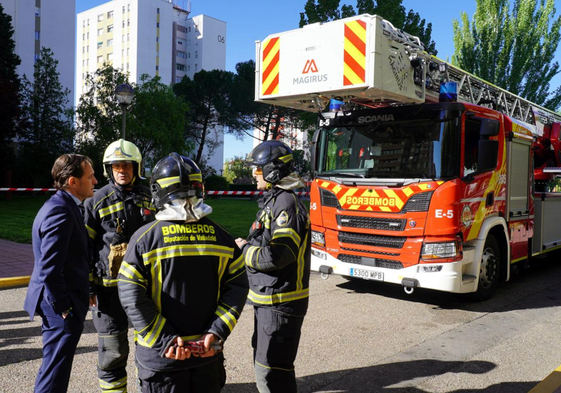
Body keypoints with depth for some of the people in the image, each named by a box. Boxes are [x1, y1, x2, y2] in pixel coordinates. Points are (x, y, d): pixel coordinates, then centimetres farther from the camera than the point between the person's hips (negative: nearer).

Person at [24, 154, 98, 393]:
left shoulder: (62, 205, 11)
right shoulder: (60, 211, -21)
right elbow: (49, 269, -26)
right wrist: (63, 308, -18)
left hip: (59, 303, 10)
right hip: (62, 309, -10)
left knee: (53, 370, 23)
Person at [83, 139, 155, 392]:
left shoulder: (149, 198, 6)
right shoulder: (97, 201, -3)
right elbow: (84, 246, -1)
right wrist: (87, 287, -5)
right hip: (110, 286, -3)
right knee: (113, 349, 4)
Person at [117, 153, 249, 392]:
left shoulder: (145, 237, -11)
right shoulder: (221, 236, -4)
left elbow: (131, 297, -14)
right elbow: (237, 287, -5)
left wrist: (165, 340, -12)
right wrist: (216, 332, -7)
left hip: (160, 358, -2)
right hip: (208, 355, 2)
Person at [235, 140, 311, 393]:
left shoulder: (286, 204, -19)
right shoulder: (274, 201, 13)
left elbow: (279, 255, -28)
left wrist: (244, 249, -14)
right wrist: (247, 247, 4)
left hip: (280, 303, -10)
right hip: (268, 300, 10)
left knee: (271, 372, -2)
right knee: (264, 363, 23)